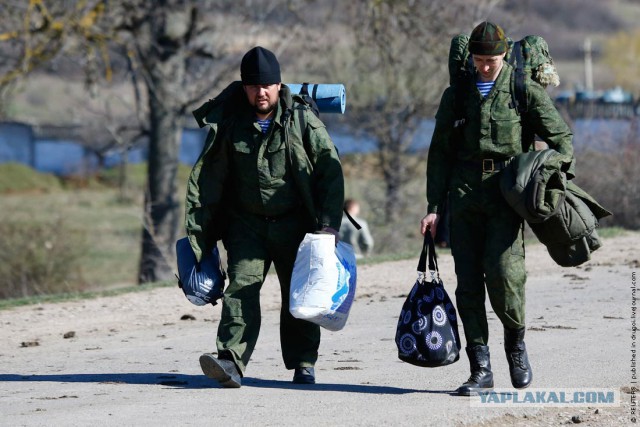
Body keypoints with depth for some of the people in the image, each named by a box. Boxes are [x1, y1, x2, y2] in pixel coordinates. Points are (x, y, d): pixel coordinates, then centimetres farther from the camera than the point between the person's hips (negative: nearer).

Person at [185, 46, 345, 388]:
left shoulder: (302, 121, -5)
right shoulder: (229, 125, 0)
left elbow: (331, 170, -4)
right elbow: (206, 177, 6)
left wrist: (328, 223, -12)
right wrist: (198, 232, 1)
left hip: (294, 224, -1)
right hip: (247, 223, 1)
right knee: (241, 286, -15)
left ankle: (303, 363, 22)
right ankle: (232, 362, -27)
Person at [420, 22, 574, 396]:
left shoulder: (524, 90, 5)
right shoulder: (457, 95, 13)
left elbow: (561, 135, 9)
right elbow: (440, 154, 15)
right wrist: (434, 207, 7)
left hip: (506, 195, -3)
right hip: (465, 196, 3)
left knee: (503, 272, -18)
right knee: (468, 283, -2)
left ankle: (516, 343, 7)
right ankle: (481, 369, 2)